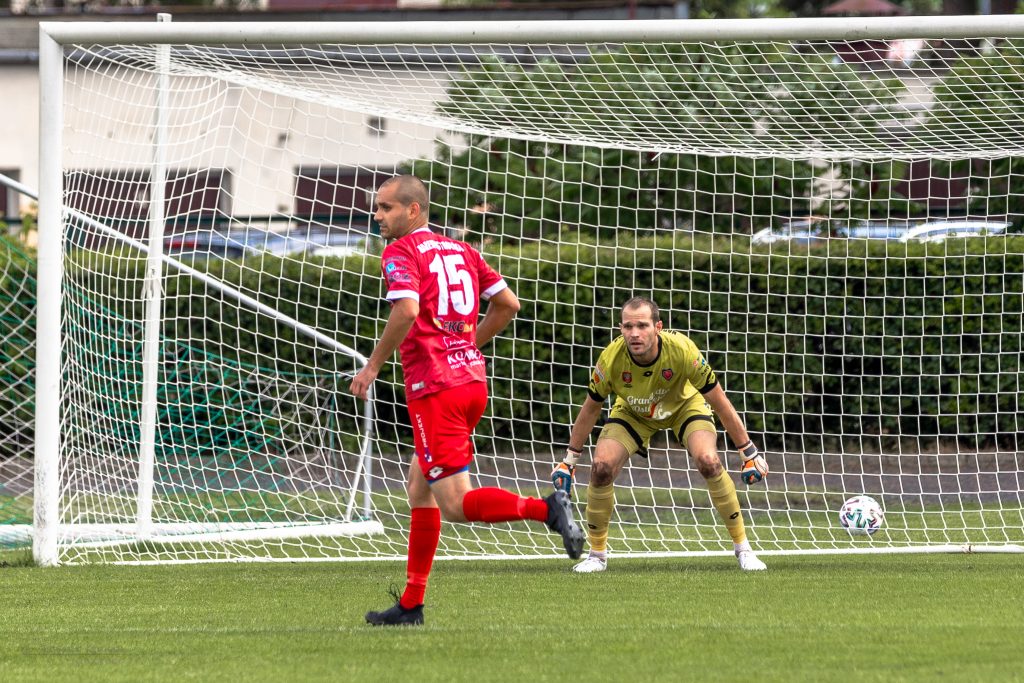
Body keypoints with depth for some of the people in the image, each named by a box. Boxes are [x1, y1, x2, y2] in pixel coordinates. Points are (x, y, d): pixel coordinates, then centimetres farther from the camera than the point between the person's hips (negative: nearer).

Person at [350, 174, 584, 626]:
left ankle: (547, 509, -27)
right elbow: (508, 304, 18)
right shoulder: (461, 251, 16)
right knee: (419, 487, 17)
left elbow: (406, 310, -23)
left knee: (455, 504, -9)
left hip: (435, 386, -8)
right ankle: (411, 604, 19)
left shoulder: (401, 253, -6)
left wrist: (372, 367, -13)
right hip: (472, 380, 8)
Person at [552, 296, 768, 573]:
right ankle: (597, 554, 2)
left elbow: (720, 404, -23)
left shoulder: (681, 350, -36)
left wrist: (750, 453, -17)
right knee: (601, 468, -20)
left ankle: (742, 548, -10)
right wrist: (569, 461, -4)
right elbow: (591, 407, -10)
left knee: (709, 462, -26)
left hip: (684, 405, -1)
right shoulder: (611, 358, -31)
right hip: (632, 412, 2)